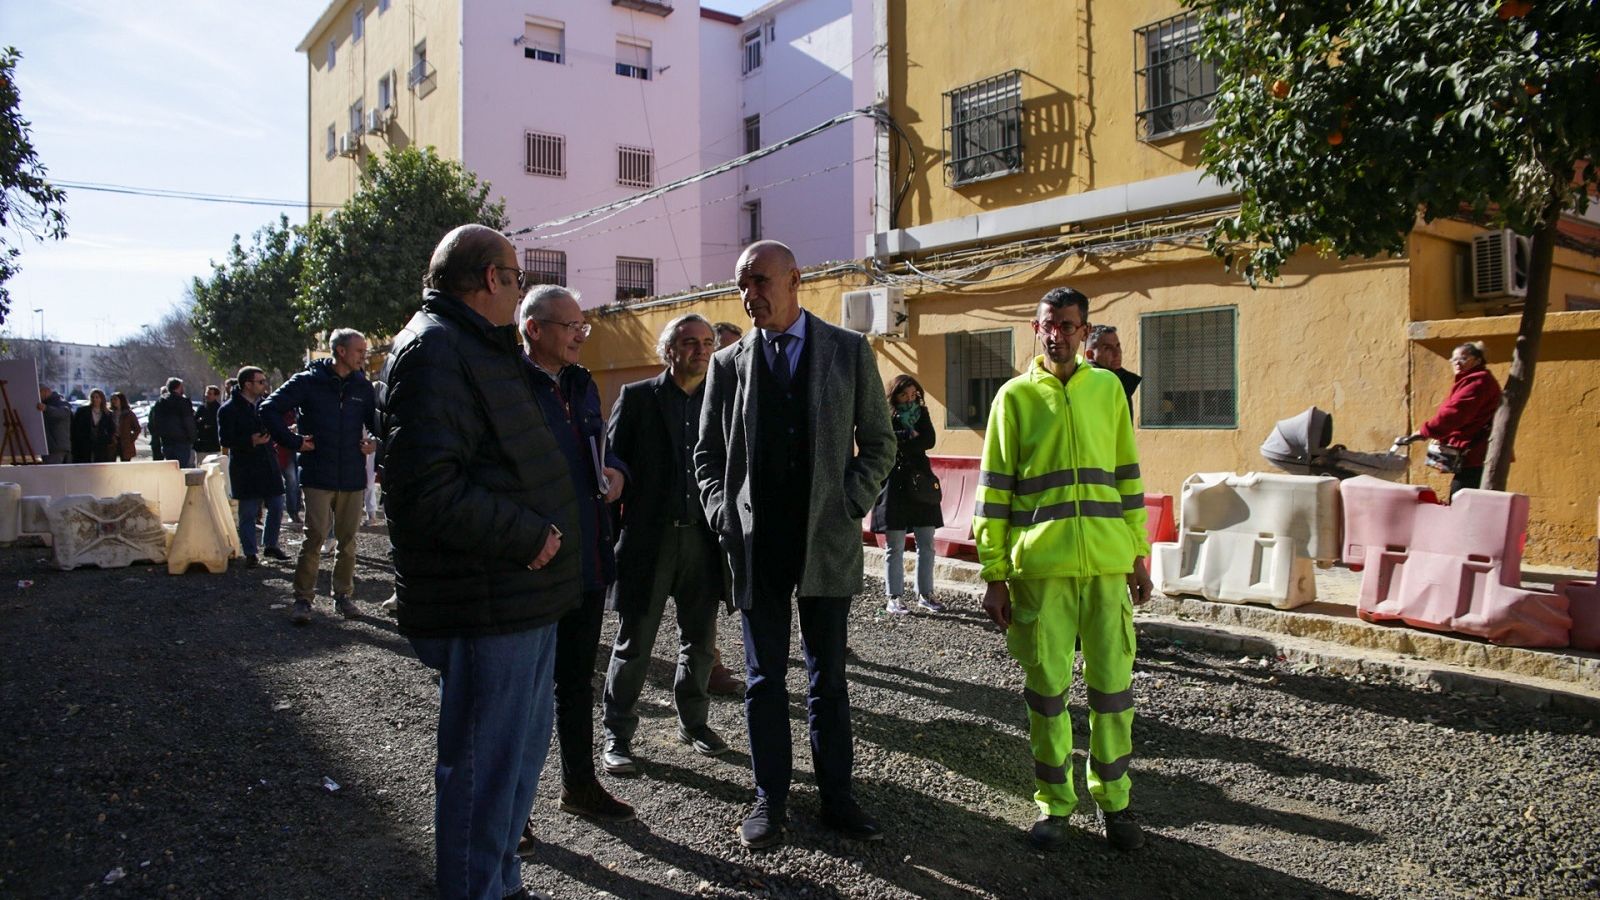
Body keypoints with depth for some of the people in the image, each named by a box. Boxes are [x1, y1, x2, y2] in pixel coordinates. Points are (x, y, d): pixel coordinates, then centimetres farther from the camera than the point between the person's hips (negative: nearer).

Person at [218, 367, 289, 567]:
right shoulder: (229, 409, -8)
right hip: (245, 470, -6)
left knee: (276, 507, 8)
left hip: (269, 466, 6)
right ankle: (250, 553, 11)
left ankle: (271, 545, 24)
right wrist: (251, 441, -26)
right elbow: (225, 438, -15)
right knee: (248, 512, 1)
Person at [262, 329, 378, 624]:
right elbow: (269, 409, -2)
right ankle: (303, 599, 3)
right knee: (314, 537, -7)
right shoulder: (308, 381, -3)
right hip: (318, 476, -4)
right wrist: (295, 442, -6)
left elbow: (376, 421, 22)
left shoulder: (363, 386, 9)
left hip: (353, 477, 4)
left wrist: (374, 442, 3)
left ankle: (343, 595, 19)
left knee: (347, 539, 8)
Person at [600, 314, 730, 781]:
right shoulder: (637, 397, 0)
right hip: (648, 536, -3)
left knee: (699, 640, 14)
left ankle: (693, 721, 31)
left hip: (703, 537, 3)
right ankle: (618, 734, 17)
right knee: (634, 643, 4)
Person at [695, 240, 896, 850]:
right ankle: (770, 799, 21)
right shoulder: (728, 363, 6)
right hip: (755, 544, 1)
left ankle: (837, 798, 21)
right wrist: (723, 515, -3)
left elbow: (878, 443, 7)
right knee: (764, 679, 9)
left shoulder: (848, 351, 3)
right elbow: (707, 452, 11)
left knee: (828, 678, 9)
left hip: (827, 541, -1)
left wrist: (850, 505, -5)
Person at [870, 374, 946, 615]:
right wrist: (911, 437, -12)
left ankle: (925, 594, 18)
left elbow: (929, 441, -5)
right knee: (895, 547, 1)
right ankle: (894, 598, 8)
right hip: (893, 486, -4)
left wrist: (901, 442, -13)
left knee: (927, 544, 7)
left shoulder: (921, 414, 10)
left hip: (920, 485, 5)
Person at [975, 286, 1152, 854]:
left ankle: (1112, 799, 23)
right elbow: (994, 487, 1)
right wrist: (994, 573, -2)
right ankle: (1054, 802, 20)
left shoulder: (1108, 388, 10)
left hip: (1106, 561, 2)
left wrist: (1139, 554, 11)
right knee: (1046, 685, 5)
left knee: (1113, 683, 7)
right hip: (1039, 564, -2)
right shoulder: (1015, 395, 3)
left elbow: (1127, 476, 14)